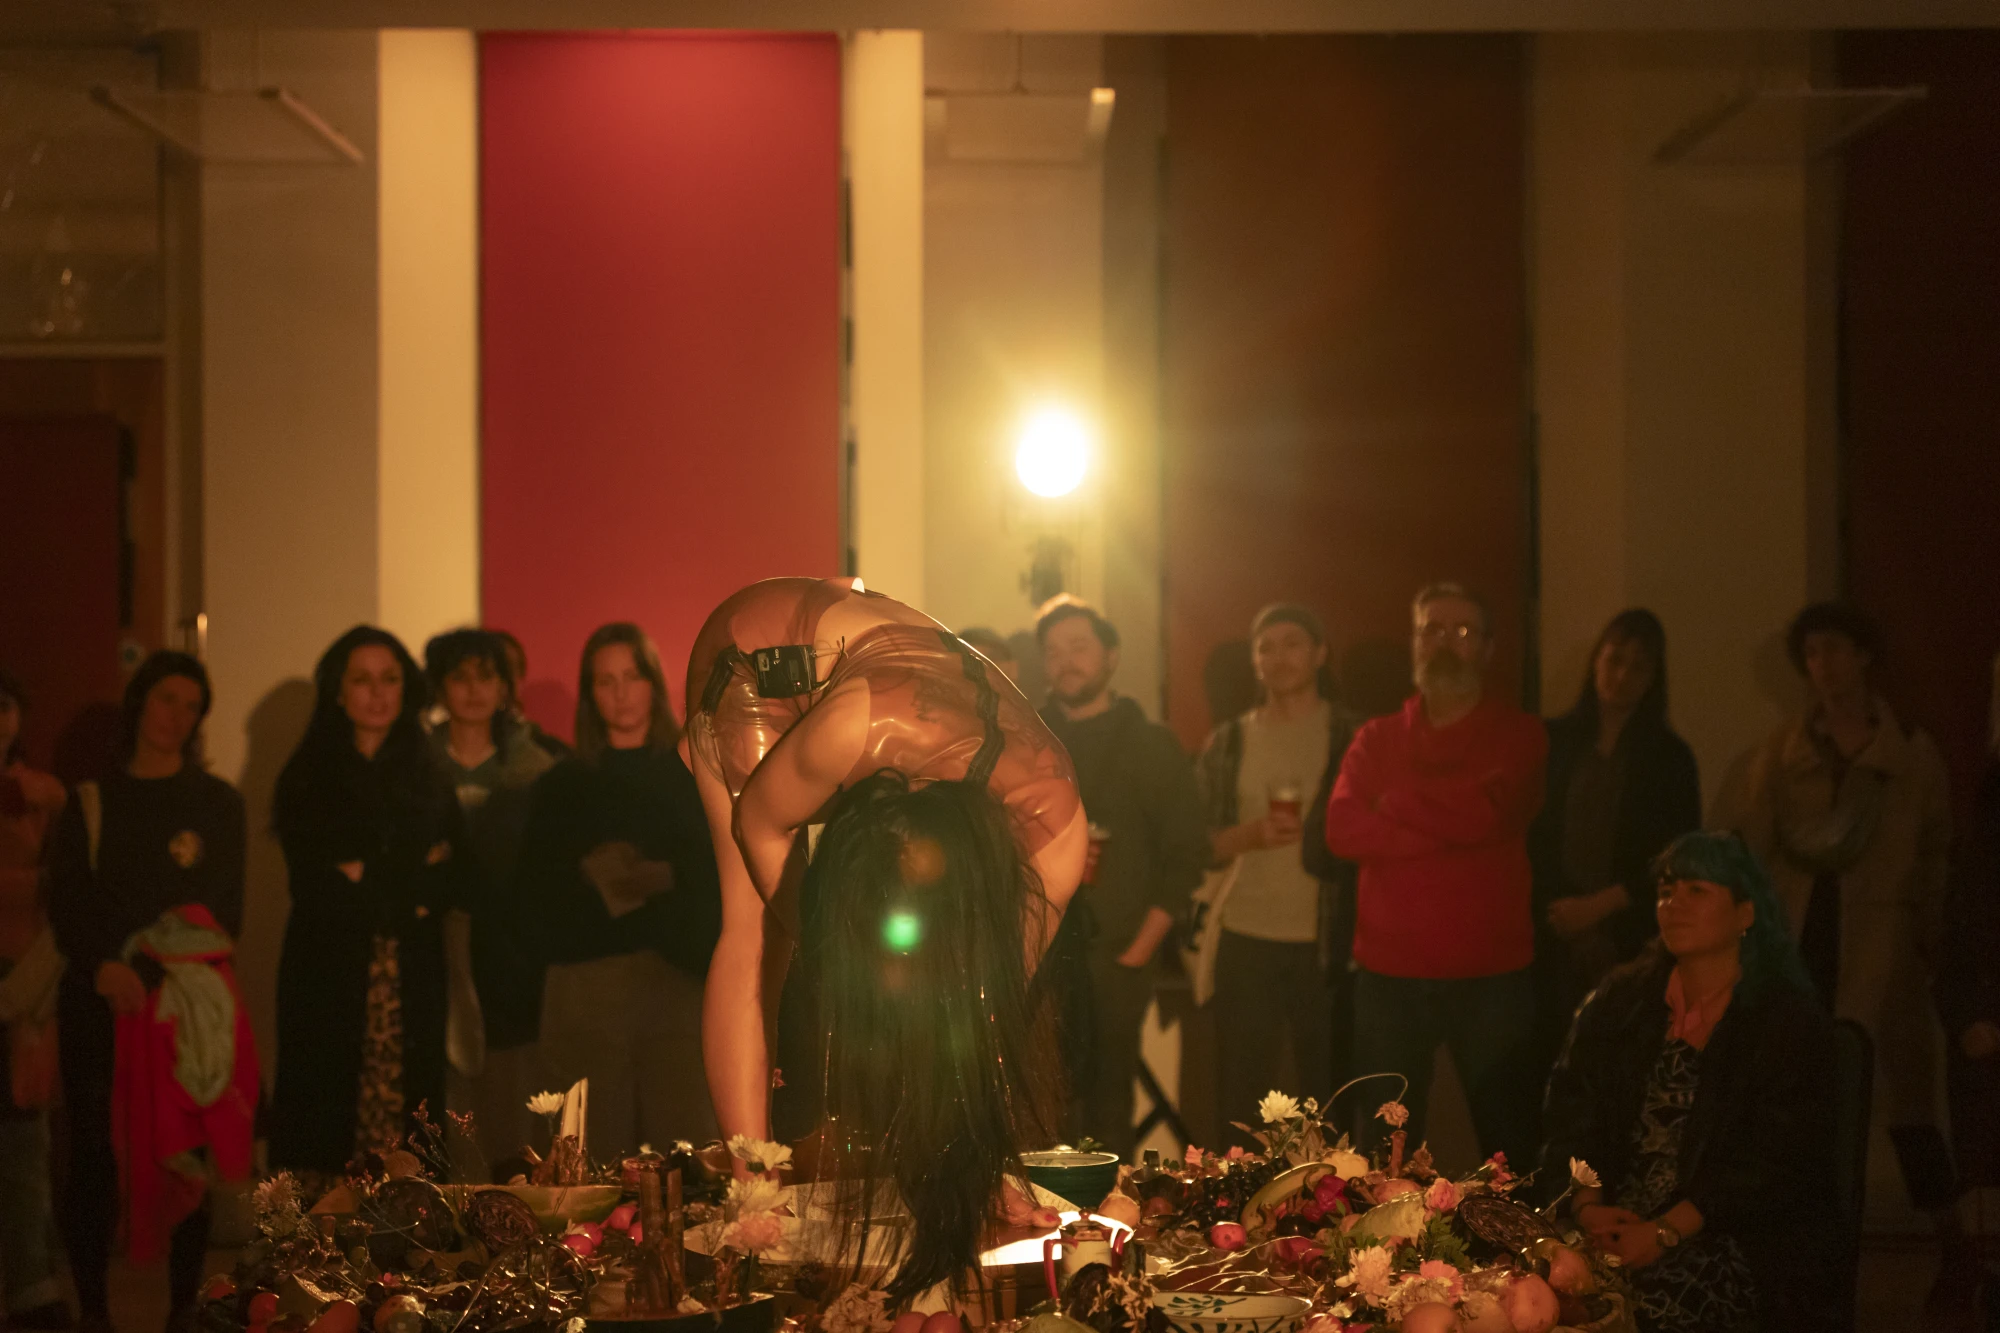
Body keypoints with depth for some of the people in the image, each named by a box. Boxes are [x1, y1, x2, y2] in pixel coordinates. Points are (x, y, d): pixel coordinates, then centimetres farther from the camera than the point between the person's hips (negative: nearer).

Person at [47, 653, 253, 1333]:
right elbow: (65, 902, 4)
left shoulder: (217, 802, 10)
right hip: (99, 1001, 1)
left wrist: (148, 968, -12)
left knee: (184, 1159, -4)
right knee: (95, 1155, -5)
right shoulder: (91, 802, 12)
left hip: (189, 1000, 0)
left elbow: (223, 908, 3)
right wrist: (102, 967, -15)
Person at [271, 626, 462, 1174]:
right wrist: (406, 894, -5)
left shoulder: (429, 780, 14)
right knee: (325, 1135, -7)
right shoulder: (308, 779, 5)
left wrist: (369, 883, -5)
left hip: (412, 987, 2)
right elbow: (317, 888, -5)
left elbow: (453, 884, 6)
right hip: (329, 981, -2)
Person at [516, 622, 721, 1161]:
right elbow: (537, 895, 6)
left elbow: (724, 876, 2)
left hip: (678, 978, -1)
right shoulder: (563, 787, 13)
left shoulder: (692, 776, 11)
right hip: (587, 988, 1)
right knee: (599, 1160, -4)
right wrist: (593, 883, -11)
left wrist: (663, 878, -15)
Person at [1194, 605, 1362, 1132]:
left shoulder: (1353, 737, 5)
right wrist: (1252, 834, -10)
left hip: (1326, 944, -2)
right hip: (1246, 938, 2)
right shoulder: (1229, 742, 11)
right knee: (1241, 1090, 3)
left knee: (1328, 1087, 0)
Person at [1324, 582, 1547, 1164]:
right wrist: (1445, 824, -12)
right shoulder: (1378, 738, 12)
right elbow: (1342, 830, -5)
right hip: (1389, 971, 2)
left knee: (1507, 1137, 3)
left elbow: (1489, 811, -16)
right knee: (1385, 1144, 7)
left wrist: (1395, 804, -4)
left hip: (1490, 973, -2)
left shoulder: (1519, 735, 4)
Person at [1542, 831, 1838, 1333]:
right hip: (1615, 1228, 4)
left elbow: (1772, 1163, -9)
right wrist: (1588, 1206, -12)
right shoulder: (1620, 1000, 12)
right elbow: (1571, 1116, 7)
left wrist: (1665, 1233, -18)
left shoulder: (1790, 1023, -1)